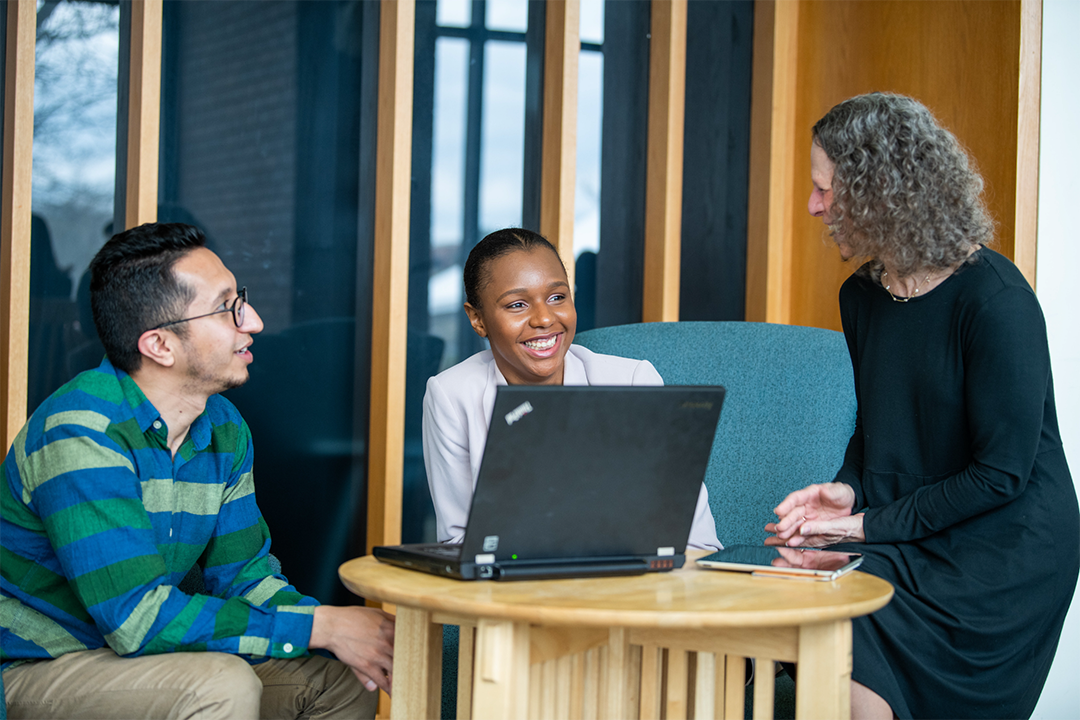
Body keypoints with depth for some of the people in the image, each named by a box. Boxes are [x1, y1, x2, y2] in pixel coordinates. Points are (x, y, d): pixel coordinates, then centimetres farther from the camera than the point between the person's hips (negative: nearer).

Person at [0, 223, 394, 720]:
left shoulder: (226, 430, 2)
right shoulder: (82, 433, -25)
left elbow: (242, 572, 6)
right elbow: (135, 617, -30)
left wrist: (344, 632, -14)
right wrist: (321, 627, -26)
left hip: (133, 653, 8)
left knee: (342, 676, -1)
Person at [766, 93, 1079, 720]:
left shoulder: (995, 300, -15)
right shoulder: (863, 295, 9)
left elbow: (1001, 473, -16)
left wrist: (870, 525, -15)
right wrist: (849, 491, -2)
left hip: (1003, 551, -7)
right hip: (901, 540, 7)